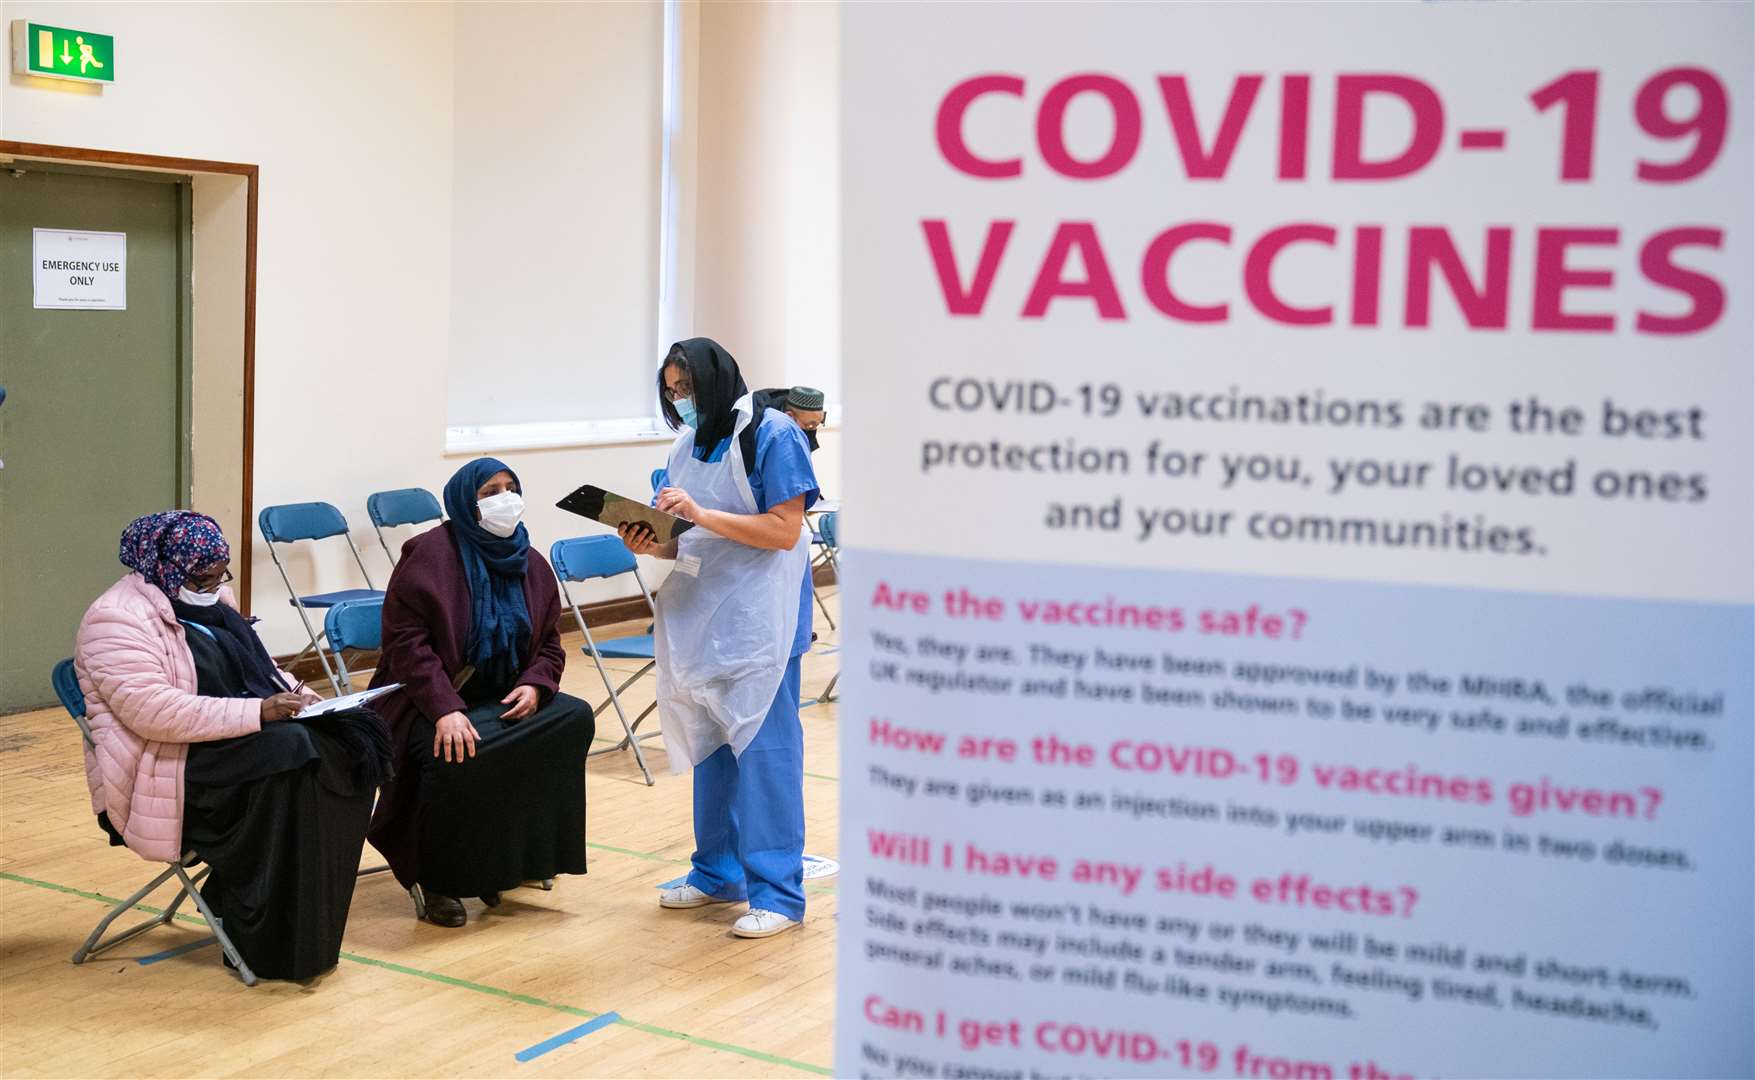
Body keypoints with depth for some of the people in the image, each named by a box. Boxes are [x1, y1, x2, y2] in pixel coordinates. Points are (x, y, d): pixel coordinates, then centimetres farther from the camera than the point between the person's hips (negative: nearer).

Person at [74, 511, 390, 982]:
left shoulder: (212, 602, 16)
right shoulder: (118, 620, -13)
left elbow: (260, 670, 24)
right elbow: (153, 712, -25)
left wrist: (300, 696, 2)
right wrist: (258, 713, -29)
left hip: (241, 739, 9)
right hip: (169, 767, -9)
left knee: (354, 738, -13)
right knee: (288, 754, -33)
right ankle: (271, 942, -25)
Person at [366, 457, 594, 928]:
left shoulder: (531, 565, 9)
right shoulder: (429, 554, -10)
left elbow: (550, 645, 12)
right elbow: (407, 641, -17)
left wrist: (534, 685, -12)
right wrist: (445, 709, -29)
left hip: (501, 702, 7)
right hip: (427, 704, -6)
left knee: (573, 719, -17)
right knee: (459, 756, -36)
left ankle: (517, 855, -5)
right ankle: (434, 881, -12)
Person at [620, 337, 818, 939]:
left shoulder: (772, 434, -10)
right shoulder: (690, 444, 11)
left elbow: (784, 531, -16)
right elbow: (691, 544, 15)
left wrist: (700, 514, -21)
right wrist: (651, 544, -5)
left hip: (759, 617, -7)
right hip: (703, 612, 7)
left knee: (764, 746, -6)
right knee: (710, 742, 13)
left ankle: (777, 891, 0)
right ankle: (718, 872, 26)